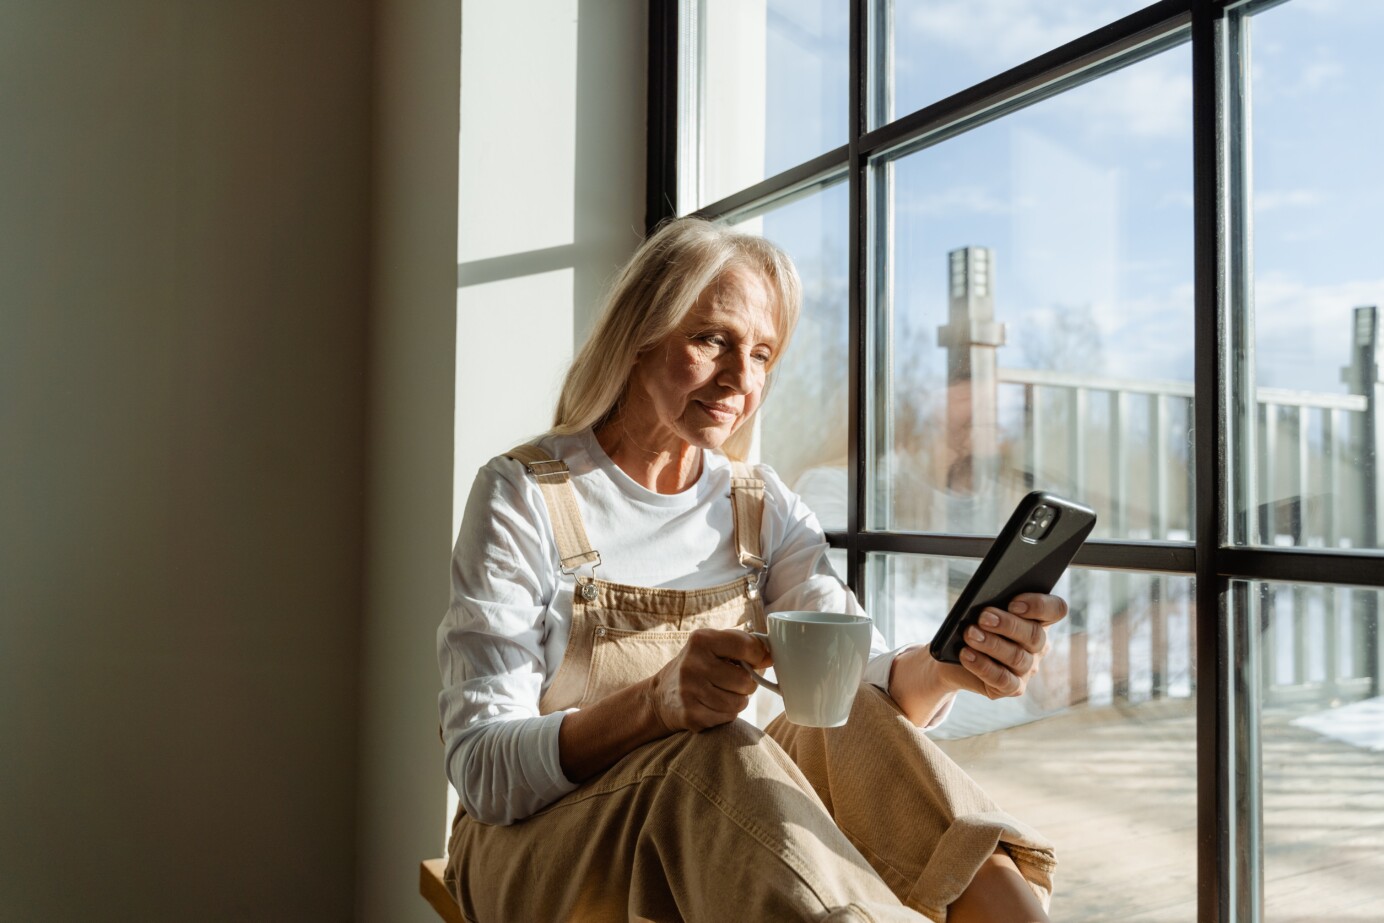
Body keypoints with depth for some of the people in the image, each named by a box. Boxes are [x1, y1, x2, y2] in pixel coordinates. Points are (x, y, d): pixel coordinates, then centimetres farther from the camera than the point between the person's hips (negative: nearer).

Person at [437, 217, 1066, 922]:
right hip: (538, 843, -3)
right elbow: (481, 770, -17)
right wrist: (655, 703, -36)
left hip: (716, 825, 4)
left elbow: (855, 678, -8)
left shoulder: (762, 508, 6)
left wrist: (944, 665, -32)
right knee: (713, 753, -34)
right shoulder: (523, 494, -9)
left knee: (854, 731, -26)